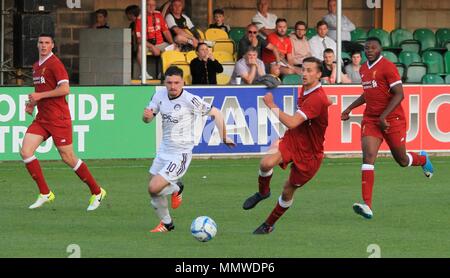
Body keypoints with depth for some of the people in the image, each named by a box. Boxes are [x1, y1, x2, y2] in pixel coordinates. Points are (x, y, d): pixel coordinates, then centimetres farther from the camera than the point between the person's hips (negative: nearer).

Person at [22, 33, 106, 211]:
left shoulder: (54, 64, -10)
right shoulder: (36, 66, 16)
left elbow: (65, 89, -20)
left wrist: (40, 96, -18)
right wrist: (32, 103, 12)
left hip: (58, 119, -8)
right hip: (41, 119, 8)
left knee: (68, 158, -4)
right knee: (25, 152, -7)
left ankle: (97, 192, 11)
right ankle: (45, 193, 1)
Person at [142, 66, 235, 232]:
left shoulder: (190, 100, -20)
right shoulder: (160, 96, -2)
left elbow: (215, 113, -12)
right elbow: (148, 119, 7)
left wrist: (224, 137, -13)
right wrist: (146, 116, -18)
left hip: (180, 154, -7)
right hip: (164, 150, 7)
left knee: (154, 188, -16)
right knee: (154, 193, 12)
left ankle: (176, 188, 16)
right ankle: (166, 223, 35)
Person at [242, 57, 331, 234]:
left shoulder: (317, 99, -28)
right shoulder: (305, 90, 0)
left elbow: (291, 123, -36)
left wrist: (272, 105, -26)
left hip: (309, 154, -5)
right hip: (291, 140, 5)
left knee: (288, 192, 8)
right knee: (266, 163, -25)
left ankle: (269, 225, 29)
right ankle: (263, 192, 4)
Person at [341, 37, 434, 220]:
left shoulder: (388, 67, -12)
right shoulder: (363, 69, 12)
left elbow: (399, 94, -17)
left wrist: (384, 116, -23)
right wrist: (350, 108, 23)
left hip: (392, 120, -5)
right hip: (370, 120, 5)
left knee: (402, 160, 8)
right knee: (368, 156, -14)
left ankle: (423, 159, 47)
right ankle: (367, 206, -22)